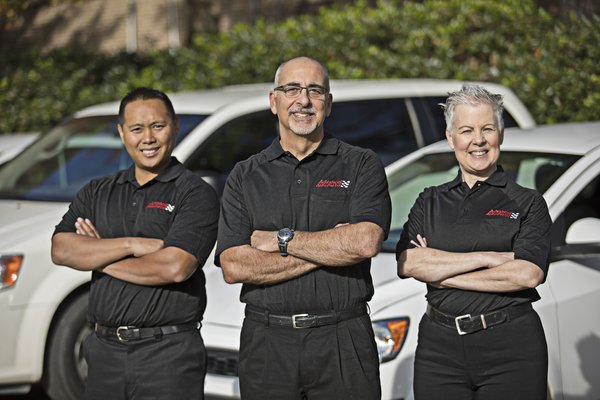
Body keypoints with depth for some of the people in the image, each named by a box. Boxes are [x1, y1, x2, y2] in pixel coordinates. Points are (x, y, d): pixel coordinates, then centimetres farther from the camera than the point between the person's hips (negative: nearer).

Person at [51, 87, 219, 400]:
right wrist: (132, 245, -14)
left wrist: (98, 257, -6)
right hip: (104, 351, 5)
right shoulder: (97, 193, 13)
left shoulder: (196, 194, -4)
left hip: (168, 352, -5)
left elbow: (175, 268, -18)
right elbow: (61, 250, -2)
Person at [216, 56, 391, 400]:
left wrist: (281, 240, -8)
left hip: (343, 342, -1)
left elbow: (365, 242, -14)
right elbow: (233, 267, -5)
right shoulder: (246, 176, 8)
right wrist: (331, 248, -9)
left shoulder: (362, 166, 4)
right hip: (267, 342, 2)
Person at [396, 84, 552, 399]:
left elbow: (528, 274, -11)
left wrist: (440, 274, -8)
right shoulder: (430, 202, 12)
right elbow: (407, 264, -4)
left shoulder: (528, 203, 4)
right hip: (439, 346, 2)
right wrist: (490, 257, -11)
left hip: (511, 347, -2)